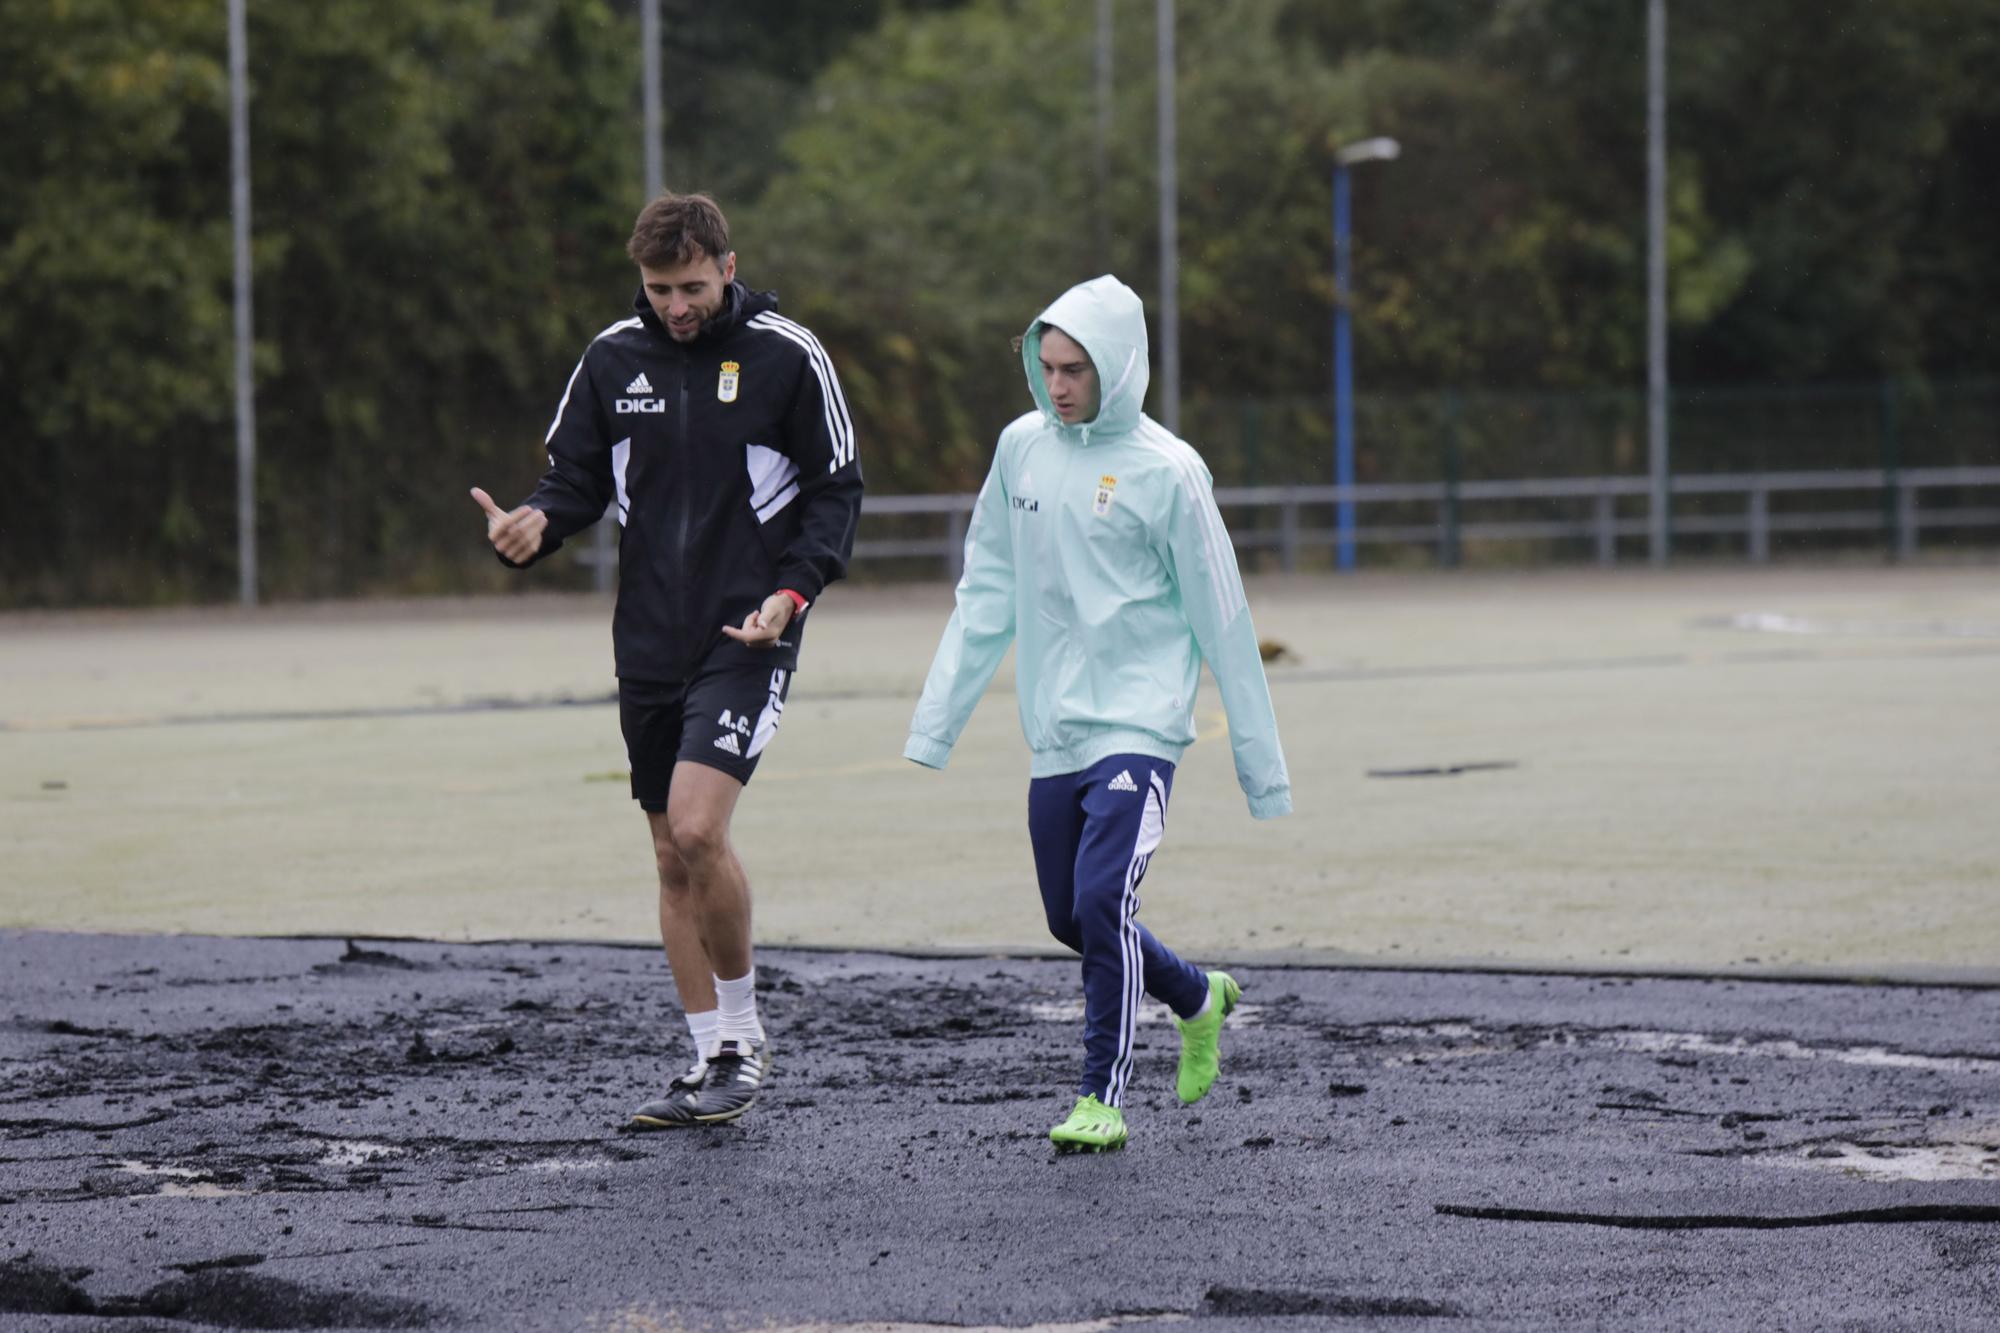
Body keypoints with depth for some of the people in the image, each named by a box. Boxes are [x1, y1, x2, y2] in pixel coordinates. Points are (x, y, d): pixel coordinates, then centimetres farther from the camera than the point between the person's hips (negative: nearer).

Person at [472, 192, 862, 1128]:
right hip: (648, 638, 5)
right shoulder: (612, 358, 5)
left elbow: (836, 490, 0)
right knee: (672, 858, 7)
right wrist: (534, 524, -12)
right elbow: (577, 479, 10)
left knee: (697, 829, -19)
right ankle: (716, 1060, 17)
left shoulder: (787, 356, -5)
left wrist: (792, 591, -14)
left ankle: (743, 1032, 0)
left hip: (745, 635, -5)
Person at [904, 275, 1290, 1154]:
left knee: (1102, 901, -18)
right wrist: (936, 719, 9)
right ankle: (1199, 1000, 38)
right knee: (1070, 918, 13)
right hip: (1053, 734, 6)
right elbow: (986, 594, 13)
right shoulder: (1021, 449, 7)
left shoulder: (1165, 471, -8)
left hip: (1138, 727, -6)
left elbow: (1222, 622, -4)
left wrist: (1262, 765, -2)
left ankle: (1102, 1096, -7)